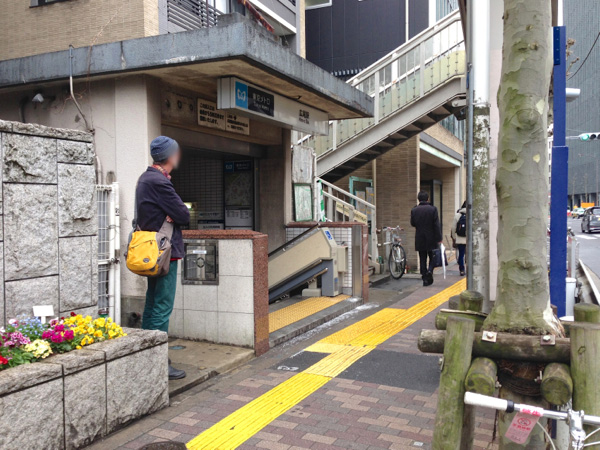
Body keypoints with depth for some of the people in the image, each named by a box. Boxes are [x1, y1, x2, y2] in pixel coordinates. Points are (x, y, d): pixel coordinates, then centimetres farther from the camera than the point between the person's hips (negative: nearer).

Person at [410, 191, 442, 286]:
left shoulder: (414, 210, -2)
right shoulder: (433, 209, -8)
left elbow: (412, 223, 7)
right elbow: (436, 225, -9)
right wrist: (439, 239, -7)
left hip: (420, 239, 2)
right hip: (431, 238, -2)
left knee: (422, 259, 7)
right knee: (432, 257, 12)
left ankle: (425, 279, 6)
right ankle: (429, 271, -12)